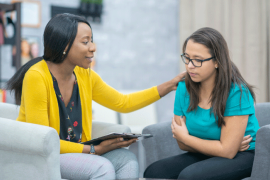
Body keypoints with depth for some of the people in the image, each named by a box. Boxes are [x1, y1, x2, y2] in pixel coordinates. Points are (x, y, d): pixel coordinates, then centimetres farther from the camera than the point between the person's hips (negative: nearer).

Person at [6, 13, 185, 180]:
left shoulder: (85, 75, 2)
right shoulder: (36, 77, -19)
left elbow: (123, 102, 14)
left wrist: (170, 85, 8)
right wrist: (94, 150, -20)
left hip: (73, 151, 7)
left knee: (127, 159, -14)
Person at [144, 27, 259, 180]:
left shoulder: (237, 92, -19)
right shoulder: (184, 88, -2)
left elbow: (227, 151, -20)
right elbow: (182, 145, 2)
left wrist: (184, 137, -9)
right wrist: (221, 145, -13)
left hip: (242, 156, -6)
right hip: (203, 155, 6)